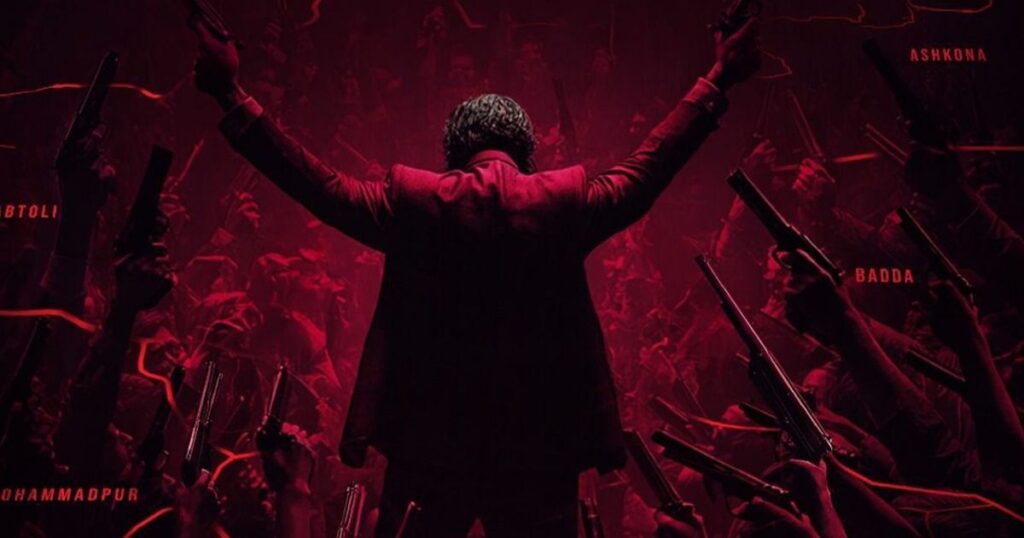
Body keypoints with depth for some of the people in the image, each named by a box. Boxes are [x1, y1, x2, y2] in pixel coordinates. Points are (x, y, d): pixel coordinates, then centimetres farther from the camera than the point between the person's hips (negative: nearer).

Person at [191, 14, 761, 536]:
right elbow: (647, 169, 7)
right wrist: (716, 84, 20)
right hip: (541, 452, 0)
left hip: (430, 447, 1)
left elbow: (318, 182, 4)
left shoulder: (410, 200, -5)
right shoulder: (567, 200, -4)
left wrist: (233, 95, 14)